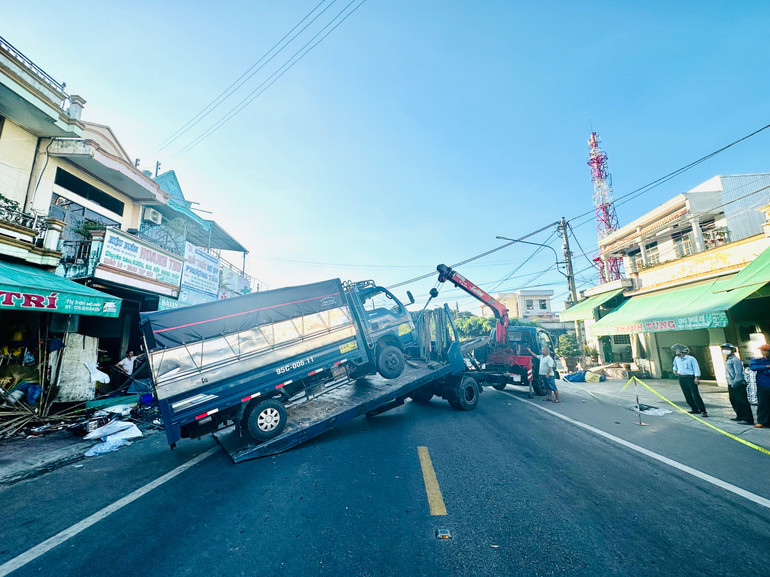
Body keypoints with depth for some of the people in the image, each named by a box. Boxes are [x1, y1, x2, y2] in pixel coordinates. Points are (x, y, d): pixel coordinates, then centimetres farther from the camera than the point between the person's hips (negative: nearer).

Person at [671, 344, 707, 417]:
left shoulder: (691, 359, -11)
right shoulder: (676, 358, 8)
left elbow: (696, 368, -11)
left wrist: (696, 378, -16)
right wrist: (675, 370, 27)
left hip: (690, 378, -6)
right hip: (681, 379, 6)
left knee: (695, 395, -9)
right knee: (687, 395, 8)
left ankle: (703, 411, -3)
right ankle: (695, 409, 17)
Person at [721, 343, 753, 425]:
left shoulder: (735, 360, -15)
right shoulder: (727, 360, 14)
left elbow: (738, 373, -20)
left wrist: (735, 383, -23)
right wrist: (729, 383, 18)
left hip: (738, 384, -10)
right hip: (731, 384, 10)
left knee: (742, 402, -5)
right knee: (733, 400, 16)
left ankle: (748, 419, 0)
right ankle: (740, 416, 27)